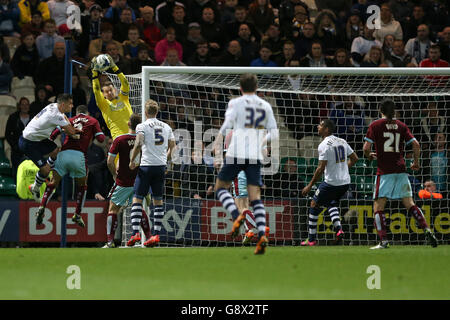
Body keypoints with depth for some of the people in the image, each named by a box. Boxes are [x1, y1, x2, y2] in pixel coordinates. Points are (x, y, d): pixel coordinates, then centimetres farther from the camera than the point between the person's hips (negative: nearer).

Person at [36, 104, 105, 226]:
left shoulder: (70, 120, 20)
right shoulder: (93, 121, 16)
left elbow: (54, 134, 7)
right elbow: (101, 139, 8)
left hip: (63, 153, 2)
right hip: (79, 155, -2)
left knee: (53, 183, 9)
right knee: (82, 186, 20)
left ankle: (42, 206, -12)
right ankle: (77, 215, 18)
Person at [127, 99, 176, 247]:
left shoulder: (142, 126, -3)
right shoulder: (166, 127, 11)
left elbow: (138, 144, -16)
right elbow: (172, 146, 12)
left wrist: (132, 160, -4)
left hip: (147, 165, -4)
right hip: (161, 166, 4)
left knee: (137, 199, 0)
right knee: (158, 200, 10)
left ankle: (135, 233, -11)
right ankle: (156, 234, 4)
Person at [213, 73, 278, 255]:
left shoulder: (236, 103, 2)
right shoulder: (265, 106, 13)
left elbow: (227, 125, -12)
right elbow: (274, 134, 14)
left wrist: (217, 142, 1)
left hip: (236, 153, -3)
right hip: (256, 156, 3)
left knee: (220, 187, 10)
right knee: (255, 197, 2)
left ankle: (236, 215, -17)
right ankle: (262, 235, -16)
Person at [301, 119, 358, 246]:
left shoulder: (324, 145, -13)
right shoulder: (342, 142, 9)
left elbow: (321, 169, -17)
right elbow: (354, 158, 16)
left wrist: (309, 186, -10)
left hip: (331, 182, -7)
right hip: (345, 182, 7)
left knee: (314, 205, 8)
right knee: (331, 203, 28)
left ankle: (311, 239, 9)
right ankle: (338, 229, 6)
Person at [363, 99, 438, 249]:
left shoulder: (375, 125, 0)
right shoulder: (401, 126, 9)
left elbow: (366, 148, -6)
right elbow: (416, 144, 3)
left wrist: (369, 156, 16)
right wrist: (416, 162, 18)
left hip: (384, 172, -4)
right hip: (401, 170, 4)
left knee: (378, 207, 0)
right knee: (410, 204, 10)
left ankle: (383, 241, -11)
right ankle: (427, 230, -5)